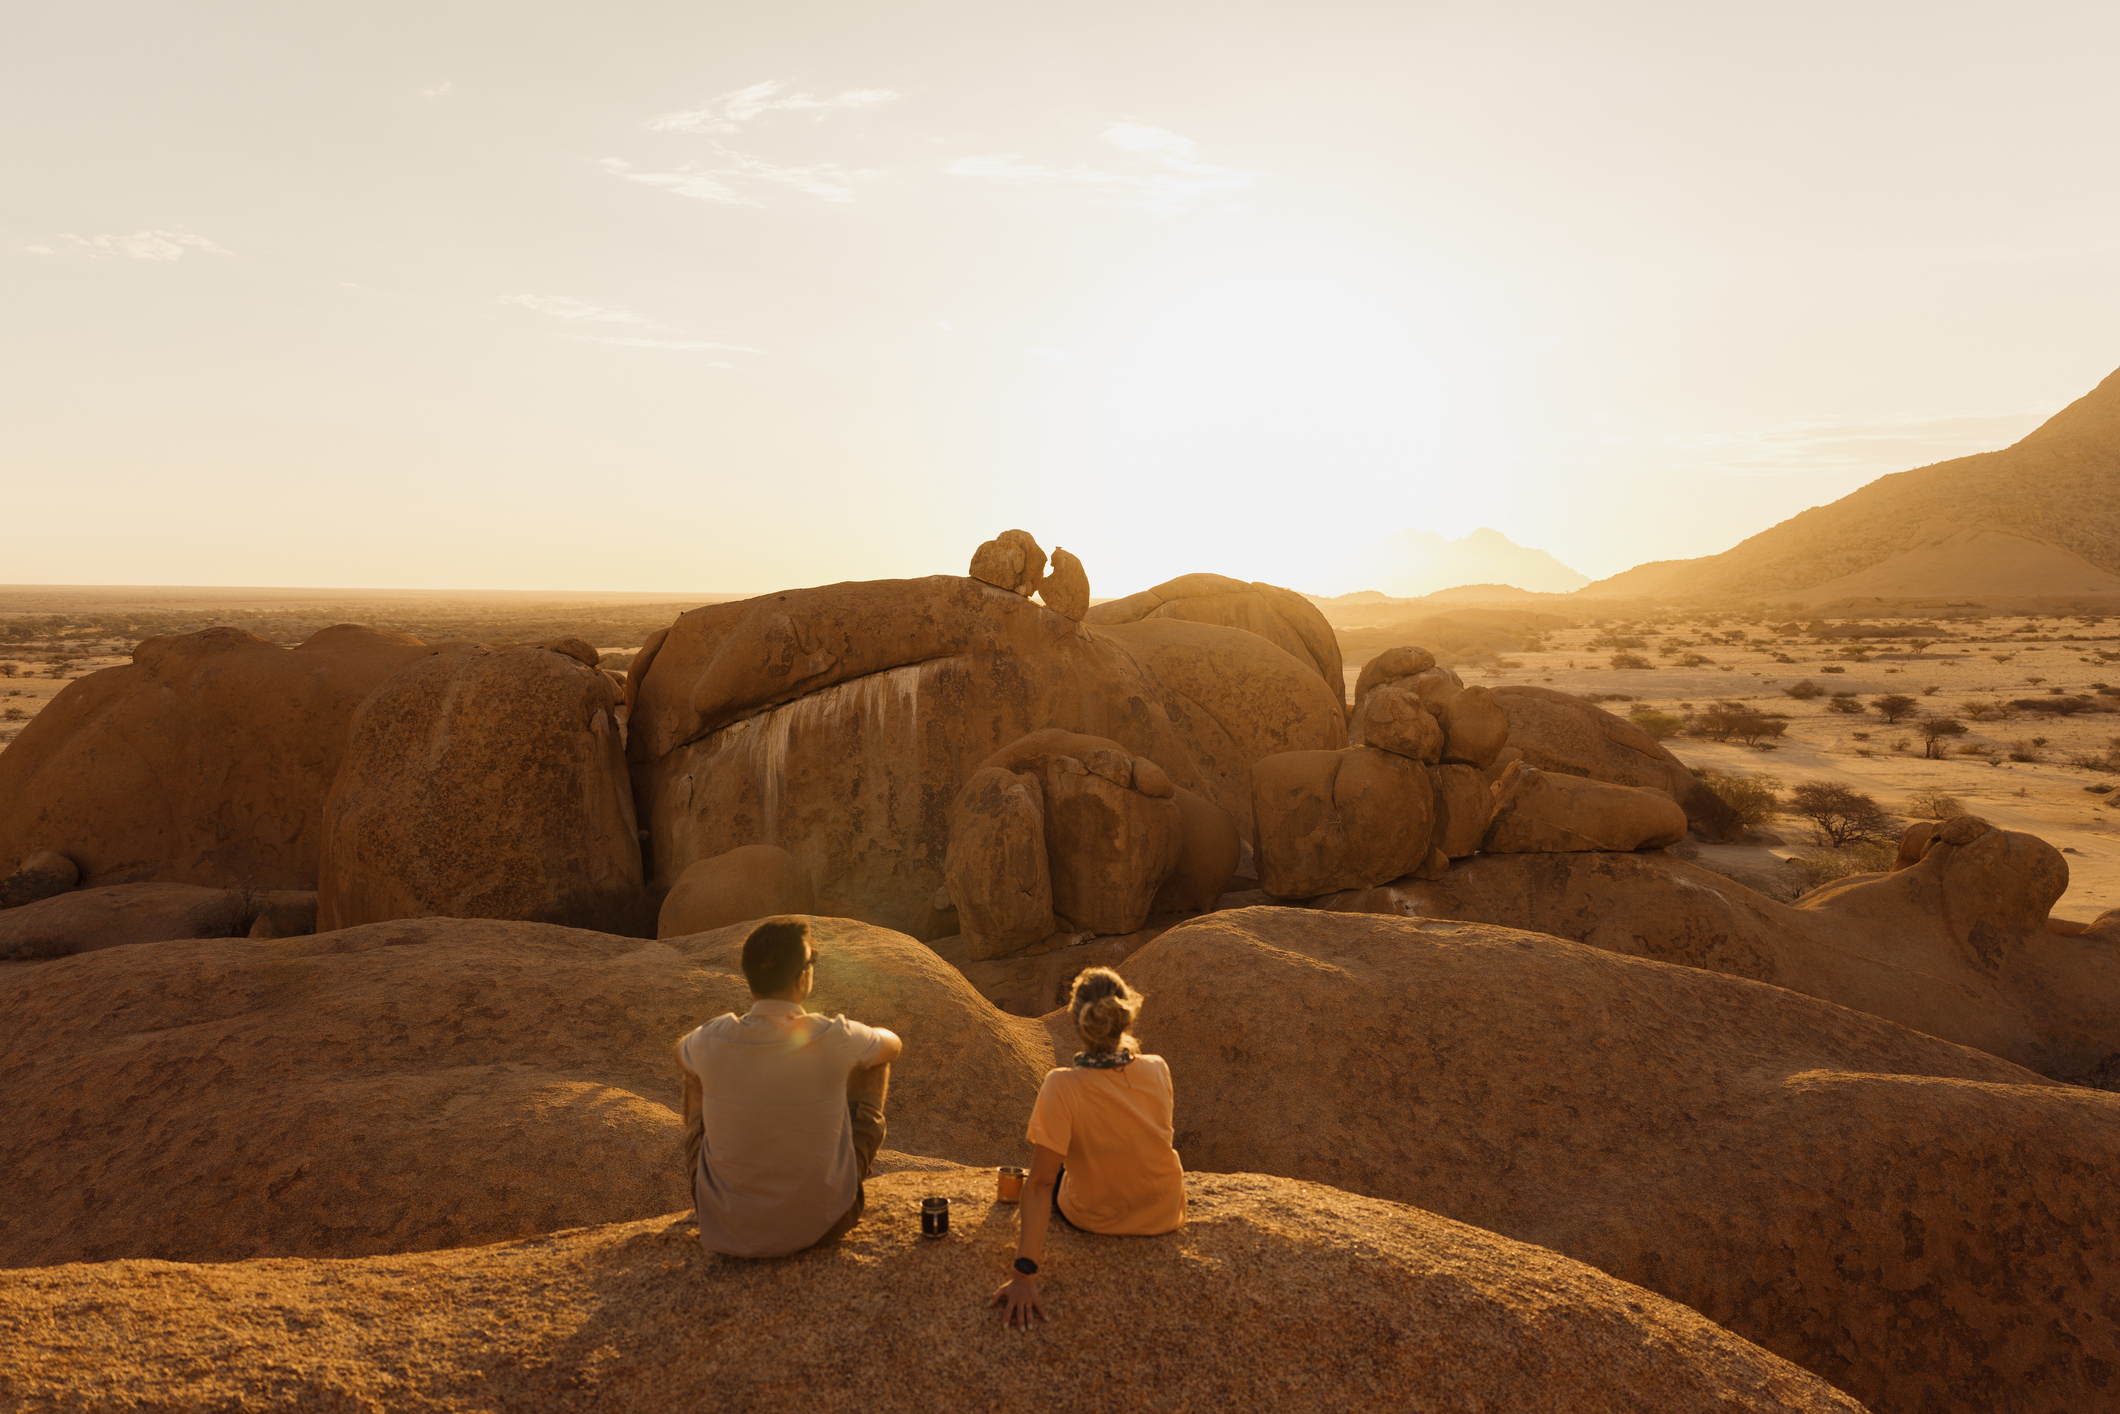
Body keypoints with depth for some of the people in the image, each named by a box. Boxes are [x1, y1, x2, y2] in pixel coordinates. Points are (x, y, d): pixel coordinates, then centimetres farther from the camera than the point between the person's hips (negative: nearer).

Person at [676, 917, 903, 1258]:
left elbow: (681, 1052, 10)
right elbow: (892, 1044, 4)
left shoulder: (712, 1041, -18)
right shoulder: (836, 1040, -22)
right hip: (822, 1220, -1)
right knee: (874, 1063, 16)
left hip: (728, 1224, 1)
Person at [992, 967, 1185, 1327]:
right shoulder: (1157, 1071, -19)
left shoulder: (1061, 1087, -30)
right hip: (1163, 1217, 2)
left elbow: (1040, 1183, -31)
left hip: (1093, 1219, -2)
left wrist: (1025, 1272, -29)